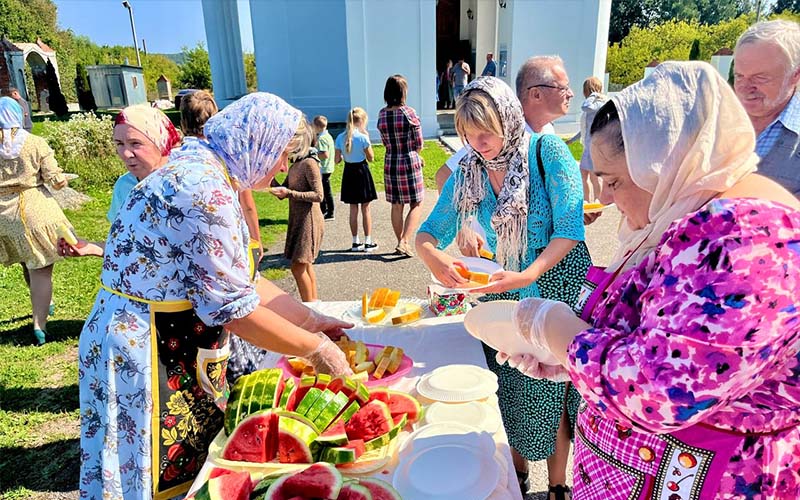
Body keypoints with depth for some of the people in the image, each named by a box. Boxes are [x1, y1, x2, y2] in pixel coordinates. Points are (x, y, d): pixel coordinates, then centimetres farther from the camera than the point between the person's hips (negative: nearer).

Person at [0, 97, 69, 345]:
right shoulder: (35, 143, -9)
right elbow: (57, 181, -11)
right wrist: (62, 179, 10)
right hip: (33, 208, -4)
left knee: (28, 264, 24)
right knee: (41, 268, 1)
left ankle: (43, 303, 45)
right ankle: (40, 324, -3)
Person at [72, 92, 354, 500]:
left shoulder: (209, 176, 6)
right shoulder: (203, 187, -25)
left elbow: (245, 281, 8)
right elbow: (234, 307, -24)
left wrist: (311, 320, 7)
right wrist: (317, 349, -13)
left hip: (181, 346, 9)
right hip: (146, 354, -9)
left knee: (198, 461, 21)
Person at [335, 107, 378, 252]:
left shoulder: (340, 137, -2)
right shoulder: (362, 137, -15)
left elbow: (336, 160, -1)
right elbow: (371, 158, -7)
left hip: (348, 173, 4)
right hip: (362, 171, -4)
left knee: (353, 209, 11)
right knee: (365, 208, 5)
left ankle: (356, 242, 17)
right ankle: (368, 242, 9)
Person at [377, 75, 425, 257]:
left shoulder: (382, 114, 1)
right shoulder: (409, 113, -14)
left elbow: (386, 143, 8)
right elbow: (419, 144, -10)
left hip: (390, 163, 5)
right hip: (410, 163, -5)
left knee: (396, 206, 14)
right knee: (416, 205, 6)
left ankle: (401, 242, 24)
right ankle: (404, 242, -5)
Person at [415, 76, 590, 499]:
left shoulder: (548, 152, -14)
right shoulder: (468, 171, -2)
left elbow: (569, 229, -18)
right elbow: (429, 232, 0)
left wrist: (529, 274, -32)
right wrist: (432, 256, -24)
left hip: (555, 284, -3)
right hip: (501, 290, 4)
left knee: (550, 392, 6)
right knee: (507, 389, 13)